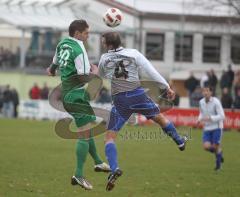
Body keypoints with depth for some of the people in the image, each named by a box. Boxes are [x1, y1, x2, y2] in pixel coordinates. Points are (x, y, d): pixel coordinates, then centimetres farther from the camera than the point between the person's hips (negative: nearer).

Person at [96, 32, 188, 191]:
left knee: (110, 137, 2)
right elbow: (151, 70, -2)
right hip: (137, 94, 1)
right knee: (160, 117, 28)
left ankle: (114, 169, -18)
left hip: (120, 100, -1)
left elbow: (100, 77, 24)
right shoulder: (133, 53, 2)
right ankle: (180, 141, 46)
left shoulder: (104, 59, 6)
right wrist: (167, 87, 2)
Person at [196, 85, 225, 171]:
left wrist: (210, 118, -28)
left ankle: (218, 163, 20)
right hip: (207, 128, 4)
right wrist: (199, 119, -1)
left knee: (215, 146, -5)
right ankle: (219, 152, 22)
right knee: (206, 146, -11)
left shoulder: (216, 102, -16)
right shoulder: (201, 102, 1)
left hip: (217, 127, -4)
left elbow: (222, 116, -18)